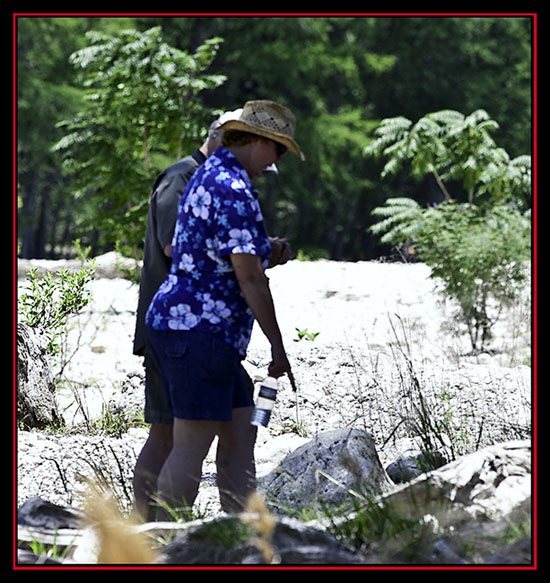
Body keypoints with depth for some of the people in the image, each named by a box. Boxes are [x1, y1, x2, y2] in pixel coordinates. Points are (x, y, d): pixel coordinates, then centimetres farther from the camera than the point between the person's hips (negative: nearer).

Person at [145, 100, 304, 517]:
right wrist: (278, 347, -12)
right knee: (193, 445, -11)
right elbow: (249, 277, -18)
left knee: (241, 435, 11)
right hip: (198, 329, -11)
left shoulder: (209, 175, 18)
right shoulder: (235, 190, -15)